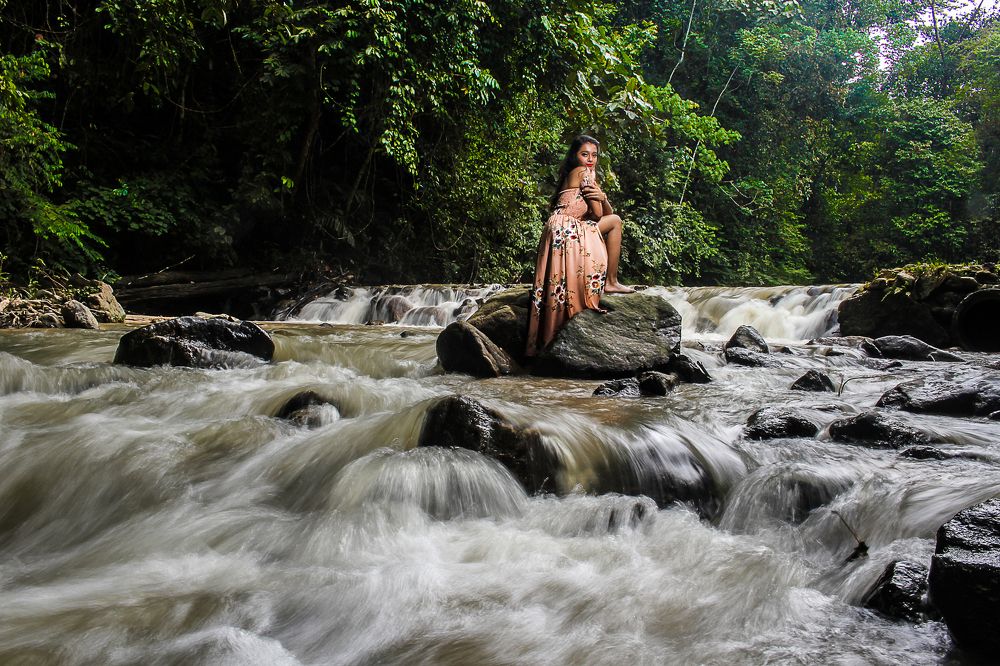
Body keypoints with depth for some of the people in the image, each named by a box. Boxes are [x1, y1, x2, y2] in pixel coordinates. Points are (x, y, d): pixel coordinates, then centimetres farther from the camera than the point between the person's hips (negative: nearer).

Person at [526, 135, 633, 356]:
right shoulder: (585, 172, -1)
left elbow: (605, 213, 19)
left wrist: (603, 199, -3)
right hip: (568, 230, -9)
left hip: (561, 231, 9)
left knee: (614, 220, 19)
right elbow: (597, 214, -5)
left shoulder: (572, 175, 27)